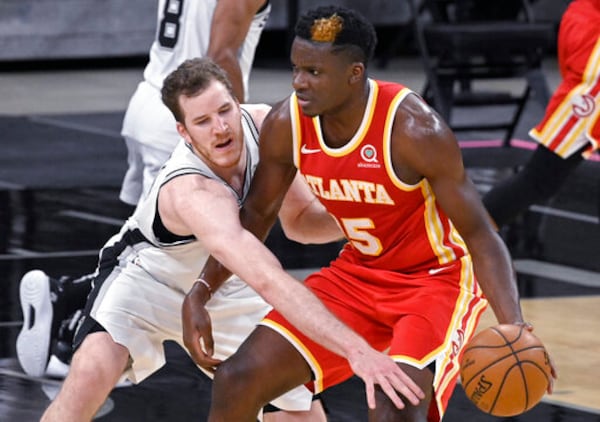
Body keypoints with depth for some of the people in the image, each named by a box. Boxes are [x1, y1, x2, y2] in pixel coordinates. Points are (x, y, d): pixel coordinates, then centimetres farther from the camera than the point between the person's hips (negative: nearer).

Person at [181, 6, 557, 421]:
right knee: (238, 381, -4)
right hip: (357, 274, 6)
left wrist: (513, 326, -38)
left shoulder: (413, 130, -28)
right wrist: (199, 293, -4)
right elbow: (257, 216, 6)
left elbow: (479, 234, -24)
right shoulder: (286, 125, -12)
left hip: (437, 278, -6)